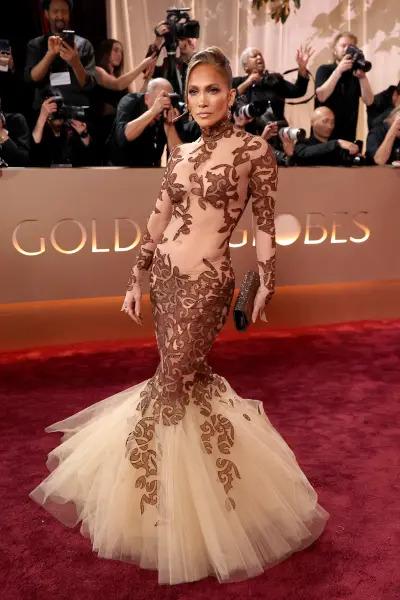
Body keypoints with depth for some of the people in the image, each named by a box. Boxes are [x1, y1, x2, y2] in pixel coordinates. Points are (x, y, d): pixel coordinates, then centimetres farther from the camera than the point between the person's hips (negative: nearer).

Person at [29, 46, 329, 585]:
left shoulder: (254, 149, -5)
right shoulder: (182, 153, 10)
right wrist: (135, 280, 11)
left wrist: (266, 284, -1)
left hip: (206, 278, -5)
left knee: (173, 382, -2)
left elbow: (266, 225, -2)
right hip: (165, 272, 6)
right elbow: (157, 222, 12)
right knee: (189, 372, 15)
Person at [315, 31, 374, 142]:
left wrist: (362, 76, -16)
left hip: (348, 134, 3)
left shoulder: (356, 73, 8)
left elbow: (368, 101, -4)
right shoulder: (324, 70, 1)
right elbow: (321, 96, -17)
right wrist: (339, 70, -19)